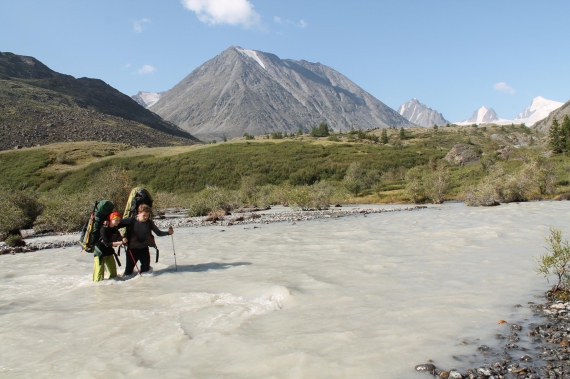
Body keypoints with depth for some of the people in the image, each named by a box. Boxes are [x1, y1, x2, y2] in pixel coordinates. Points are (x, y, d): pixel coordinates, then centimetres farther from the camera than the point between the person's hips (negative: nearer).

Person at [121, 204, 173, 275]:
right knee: (128, 271, 3)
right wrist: (122, 237, -16)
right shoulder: (131, 220, -12)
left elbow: (158, 233, -4)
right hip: (132, 249, -2)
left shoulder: (149, 222, -4)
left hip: (144, 249, 3)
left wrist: (168, 232, -22)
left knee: (146, 269, 11)